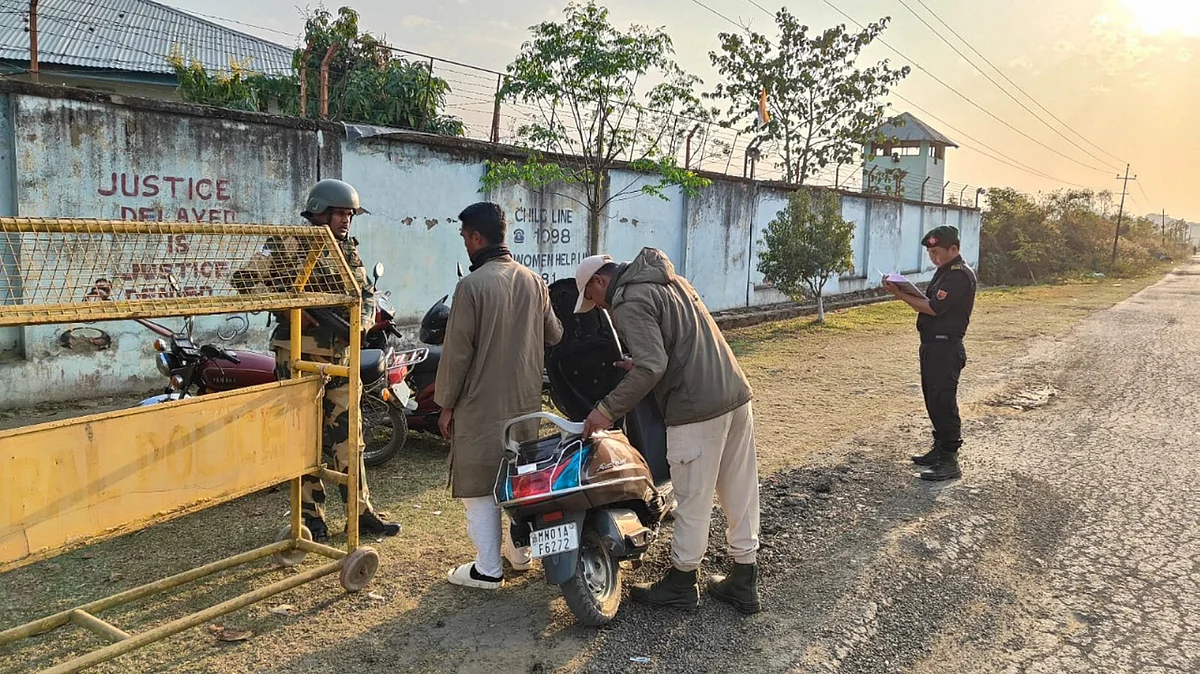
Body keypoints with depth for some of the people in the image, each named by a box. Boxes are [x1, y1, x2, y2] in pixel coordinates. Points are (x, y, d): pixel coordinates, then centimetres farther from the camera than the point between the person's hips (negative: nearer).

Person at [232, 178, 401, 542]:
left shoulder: (348, 252, 12)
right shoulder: (289, 246, -8)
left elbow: (366, 293, 17)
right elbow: (245, 278, -13)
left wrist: (361, 321, -3)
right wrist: (286, 309, -19)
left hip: (341, 358, 6)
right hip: (300, 357, -6)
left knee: (348, 436, 10)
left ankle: (361, 513, 18)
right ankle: (311, 516, 15)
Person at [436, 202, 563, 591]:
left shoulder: (472, 286, -16)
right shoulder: (533, 281, 3)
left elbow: (457, 351, -14)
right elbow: (554, 336, 13)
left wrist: (447, 404, -5)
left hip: (481, 404, -6)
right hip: (526, 400, 7)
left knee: (479, 485, 4)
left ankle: (488, 570, 10)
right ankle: (520, 550, 31)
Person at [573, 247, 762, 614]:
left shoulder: (630, 302, -10)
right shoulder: (669, 278, 19)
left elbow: (652, 366, -21)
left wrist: (607, 410, -15)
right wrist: (640, 366, 23)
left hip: (697, 409, -9)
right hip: (736, 394, 9)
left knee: (693, 500, 6)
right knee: (741, 492, 15)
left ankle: (681, 583, 23)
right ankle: (744, 584, 27)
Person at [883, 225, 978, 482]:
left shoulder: (960, 275, -16)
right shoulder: (945, 271, 17)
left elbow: (933, 308, -22)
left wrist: (900, 294, -18)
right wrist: (907, 292, 1)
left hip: (946, 347, -10)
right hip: (932, 345, 10)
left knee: (943, 403, -8)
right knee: (933, 401, 16)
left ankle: (950, 461, -2)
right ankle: (940, 450, 28)